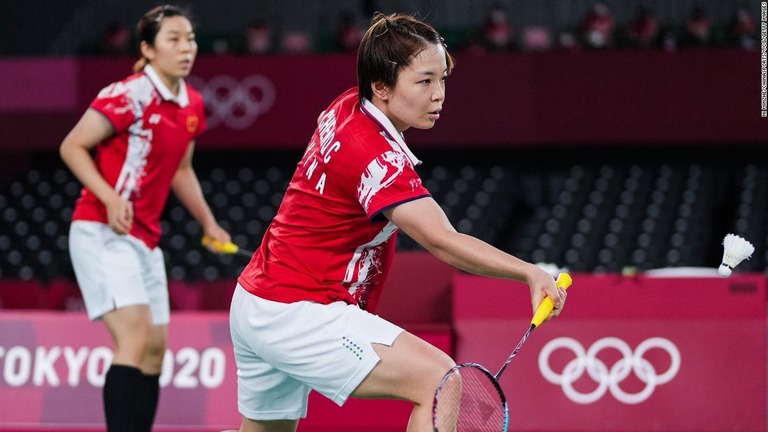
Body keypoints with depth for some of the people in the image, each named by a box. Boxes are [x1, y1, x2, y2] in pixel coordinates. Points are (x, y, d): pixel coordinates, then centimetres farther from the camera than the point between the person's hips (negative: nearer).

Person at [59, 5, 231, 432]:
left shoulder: (193, 105, 10)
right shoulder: (129, 95, -14)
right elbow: (72, 147, -12)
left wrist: (209, 224, 20)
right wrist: (110, 197, -23)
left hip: (146, 240, 9)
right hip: (103, 233, -9)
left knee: (155, 348, 7)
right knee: (136, 336, -22)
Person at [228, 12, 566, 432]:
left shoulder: (347, 108, 4)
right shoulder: (377, 155, -23)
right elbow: (443, 242, -36)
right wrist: (529, 272, -44)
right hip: (299, 314, -10)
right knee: (441, 382, -21)